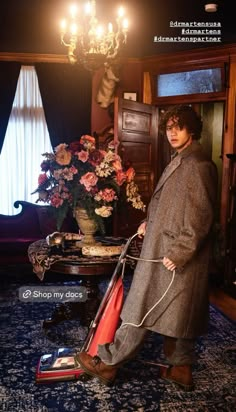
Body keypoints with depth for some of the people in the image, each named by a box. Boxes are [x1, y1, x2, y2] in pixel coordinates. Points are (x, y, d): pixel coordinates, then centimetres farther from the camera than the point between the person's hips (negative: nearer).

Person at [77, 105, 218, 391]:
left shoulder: (198, 164, -17)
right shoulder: (180, 161, 15)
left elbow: (201, 216, -22)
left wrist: (179, 252, -23)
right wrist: (150, 224, 15)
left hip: (174, 255, -10)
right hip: (166, 249, 10)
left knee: (143, 310, 1)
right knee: (178, 311, 16)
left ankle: (108, 363, 14)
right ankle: (181, 369, 30)